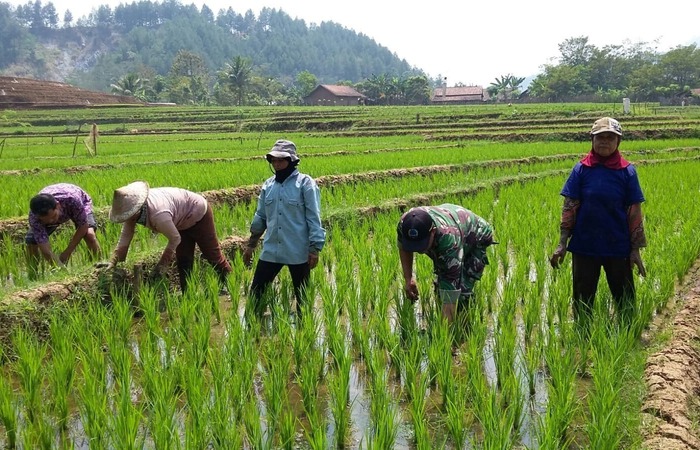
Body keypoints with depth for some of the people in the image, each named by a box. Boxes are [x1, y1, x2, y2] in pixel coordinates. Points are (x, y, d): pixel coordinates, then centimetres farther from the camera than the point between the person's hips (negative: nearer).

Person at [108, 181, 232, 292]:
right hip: (182, 222, 8)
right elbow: (125, 237, -12)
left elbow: (175, 239, -30)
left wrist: (162, 265, -21)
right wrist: (113, 263, -17)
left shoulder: (159, 215, -44)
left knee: (212, 254, 6)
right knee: (183, 260, 8)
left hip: (199, 214, -8)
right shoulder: (132, 208, -20)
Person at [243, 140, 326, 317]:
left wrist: (315, 248, -11)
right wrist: (251, 244, 20)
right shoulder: (268, 185, 8)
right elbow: (261, 216, 17)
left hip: (298, 252, -5)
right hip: (271, 250, 5)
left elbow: (313, 218, -8)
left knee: (302, 296, 8)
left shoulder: (305, 183, -7)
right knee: (256, 291, 5)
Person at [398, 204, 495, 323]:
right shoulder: (404, 225, -33)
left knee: (461, 292, -20)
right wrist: (408, 279, -13)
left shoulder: (449, 238, -49)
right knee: (440, 288, -1)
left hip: (475, 241, -5)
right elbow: (403, 247, -5)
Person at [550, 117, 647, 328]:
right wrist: (562, 243, -5)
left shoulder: (627, 171, -2)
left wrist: (636, 249, -2)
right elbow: (569, 207, -1)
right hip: (584, 246, 0)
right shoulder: (582, 169, -2)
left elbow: (634, 212, 0)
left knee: (625, 299, 9)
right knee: (583, 297, 11)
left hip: (618, 247, 0)